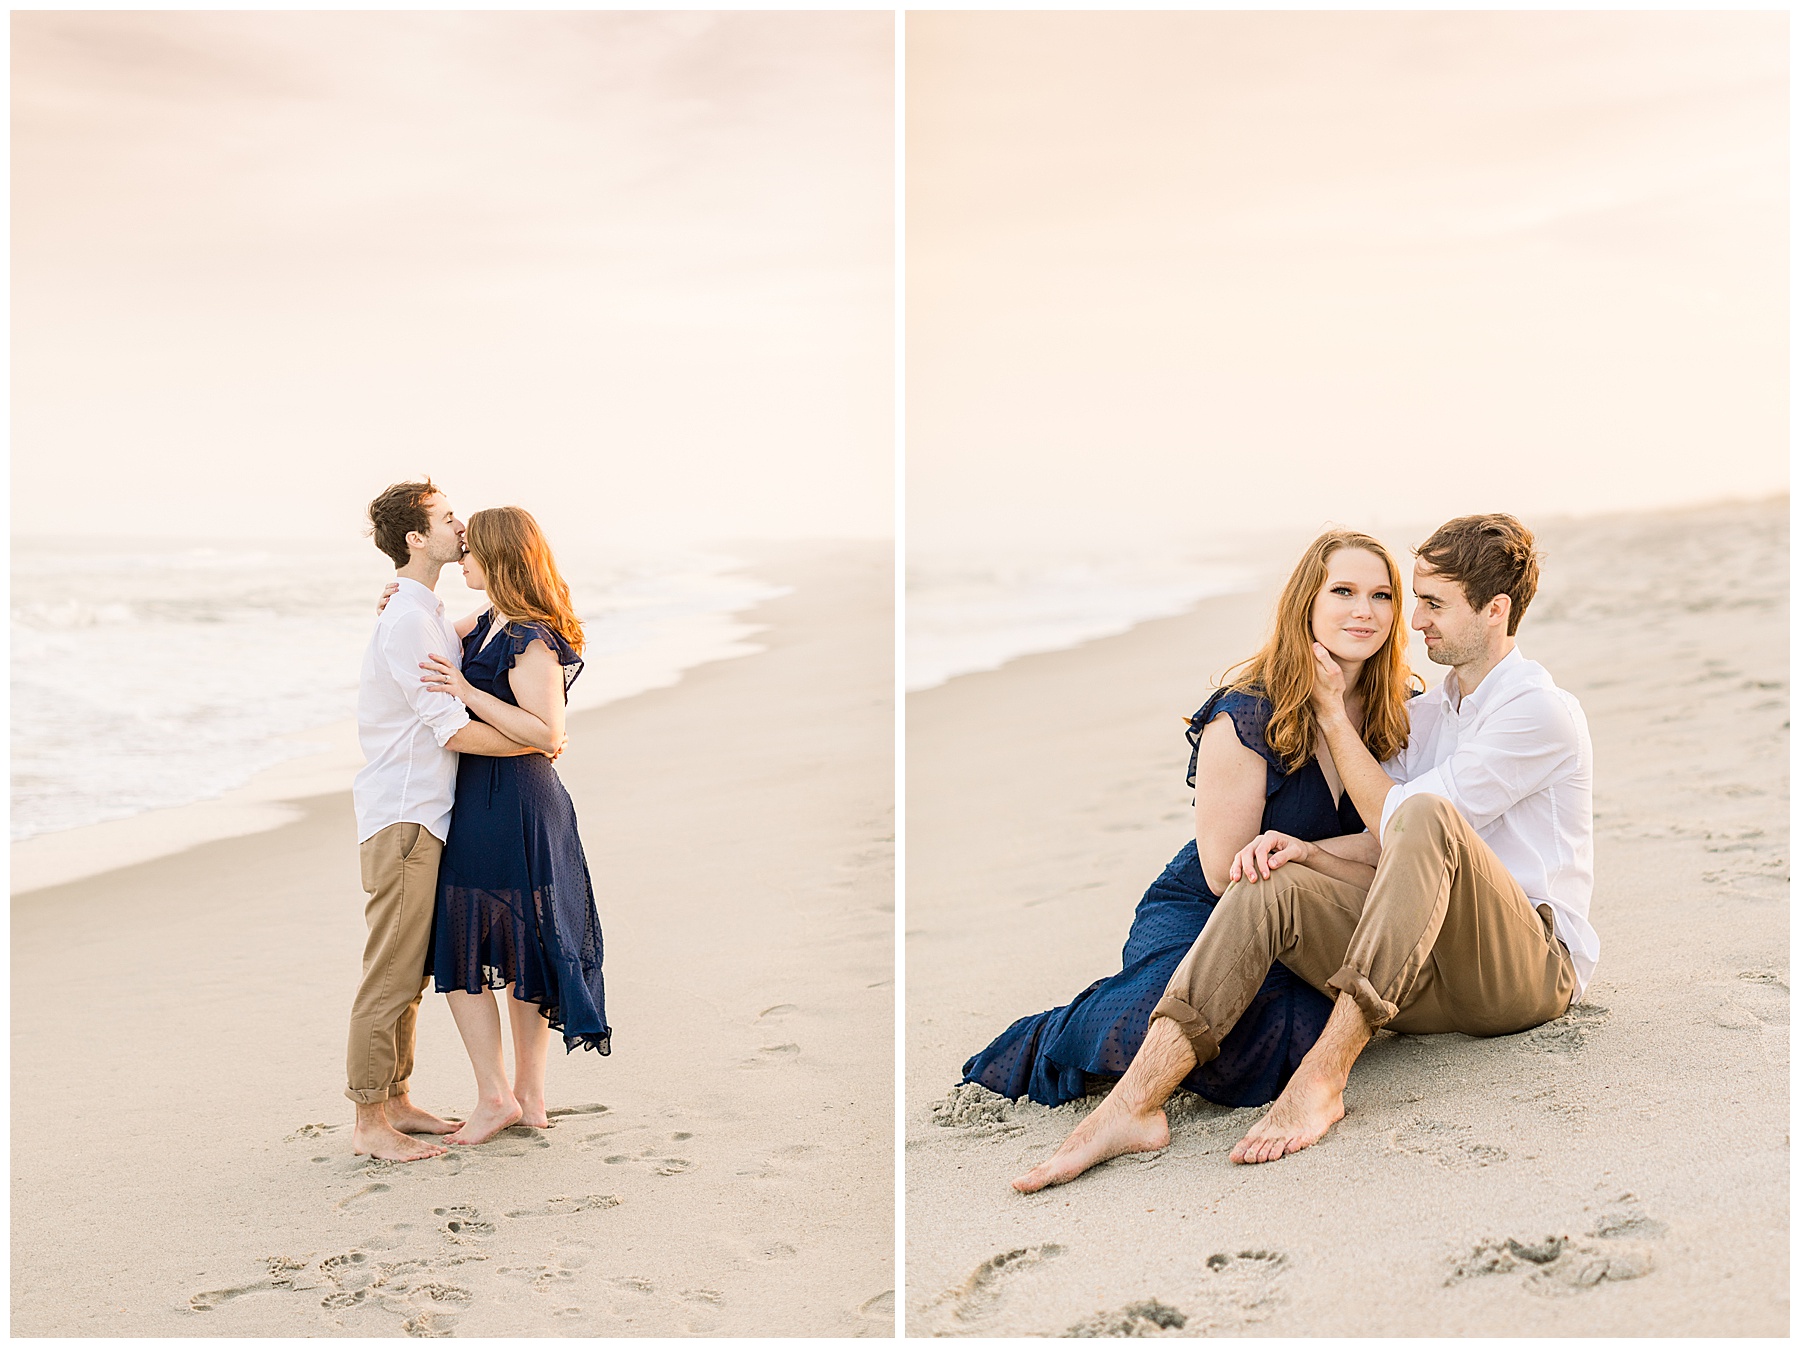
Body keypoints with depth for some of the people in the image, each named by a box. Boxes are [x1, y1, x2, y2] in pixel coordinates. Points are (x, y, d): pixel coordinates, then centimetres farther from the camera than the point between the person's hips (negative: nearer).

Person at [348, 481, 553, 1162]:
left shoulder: (423, 613, 15)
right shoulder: (407, 621, -17)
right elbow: (455, 730, -20)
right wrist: (541, 743, -9)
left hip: (419, 817, 10)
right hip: (403, 820, -10)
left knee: (409, 974, 15)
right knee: (390, 975, -5)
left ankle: (397, 1101, 24)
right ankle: (369, 1122, 1)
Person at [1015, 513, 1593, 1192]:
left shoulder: (1542, 710, -5)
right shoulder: (1421, 715, 20)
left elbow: (1396, 821, -10)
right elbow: (1379, 860, 10)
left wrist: (1331, 713, -2)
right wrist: (1304, 851, -11)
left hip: (1529, 966, -6)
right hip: (1428, 979, 6)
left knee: (1424, 814, -33)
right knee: (1272, 886, -19)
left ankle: (1323, 1077, -40)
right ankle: (1136, 1100, -35)